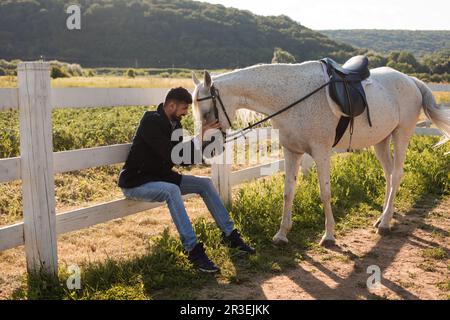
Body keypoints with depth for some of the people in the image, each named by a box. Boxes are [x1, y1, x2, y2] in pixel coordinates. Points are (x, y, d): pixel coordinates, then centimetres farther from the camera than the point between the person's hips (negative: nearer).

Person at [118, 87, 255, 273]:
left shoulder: (174, 124, 6)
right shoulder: (151, 121, -20)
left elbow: (185, 159, 6)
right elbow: (170, 154, -28)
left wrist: (203, 143, -8)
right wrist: (199, 139, -25)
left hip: (160, 177, 9)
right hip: (135, 183, -9)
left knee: (205, 183, 0)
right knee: (172, 190, -37)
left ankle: (230, 235, 6)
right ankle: (193, 250, -34)